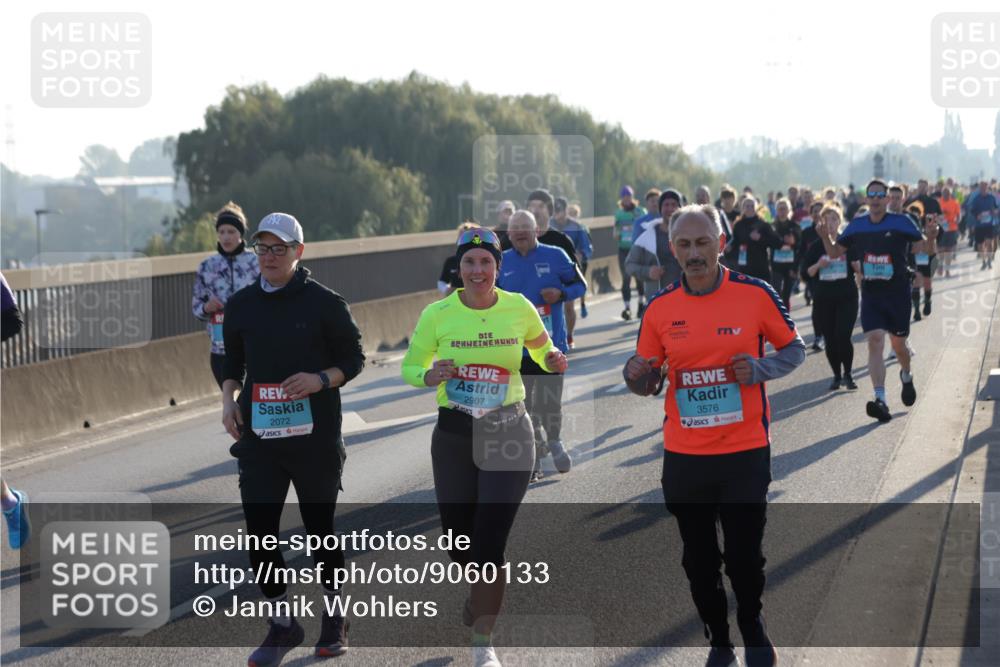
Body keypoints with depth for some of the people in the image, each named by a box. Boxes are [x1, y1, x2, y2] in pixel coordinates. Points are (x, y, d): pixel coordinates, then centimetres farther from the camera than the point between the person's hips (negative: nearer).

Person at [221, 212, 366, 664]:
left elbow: (354, 359, 0)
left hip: (314, 436, -3)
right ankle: (282, 623, 12)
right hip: (259, 436, 3)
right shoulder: (241, 305, 7)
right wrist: (228, 398, -1)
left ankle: (334, 615, 28)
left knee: (320, 526, 9)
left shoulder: (324, 303, -5)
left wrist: (320, 380, -18)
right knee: (258, 529, -3)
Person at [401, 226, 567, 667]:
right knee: (458, 540, 11)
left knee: (489, 545, -9)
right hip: (454, 433, 1)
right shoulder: (437, 314, -6)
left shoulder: (519, 308, -4)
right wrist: (430, 376, -18)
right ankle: (480, 588, 48)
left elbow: (541, 349, 15)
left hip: (508, 432, -1)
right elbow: (409, 367, 4)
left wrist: (552, 362, -8)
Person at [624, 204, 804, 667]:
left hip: (745, 451, -2)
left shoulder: (756, 294, -7)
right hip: (684, 455, 2)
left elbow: (794, 348, 4)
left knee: (745, 556, 3)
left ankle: (752, 628, 32)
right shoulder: (660, 308, -1)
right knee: (699, 561, 11)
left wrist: (760, 369, -16)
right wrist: (637, 377, -17)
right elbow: (650, 381, 7)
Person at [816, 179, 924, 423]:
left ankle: (906, 376, 46)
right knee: (875, 342, -14)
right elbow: (835, 253, 12)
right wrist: (826, 238, -8)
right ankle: (880, 399, -20)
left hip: (898, 293, -1)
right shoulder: (857, 226, 4)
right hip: (871, 295, 1)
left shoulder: (901, 222, -5)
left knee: (898, 344, 12)